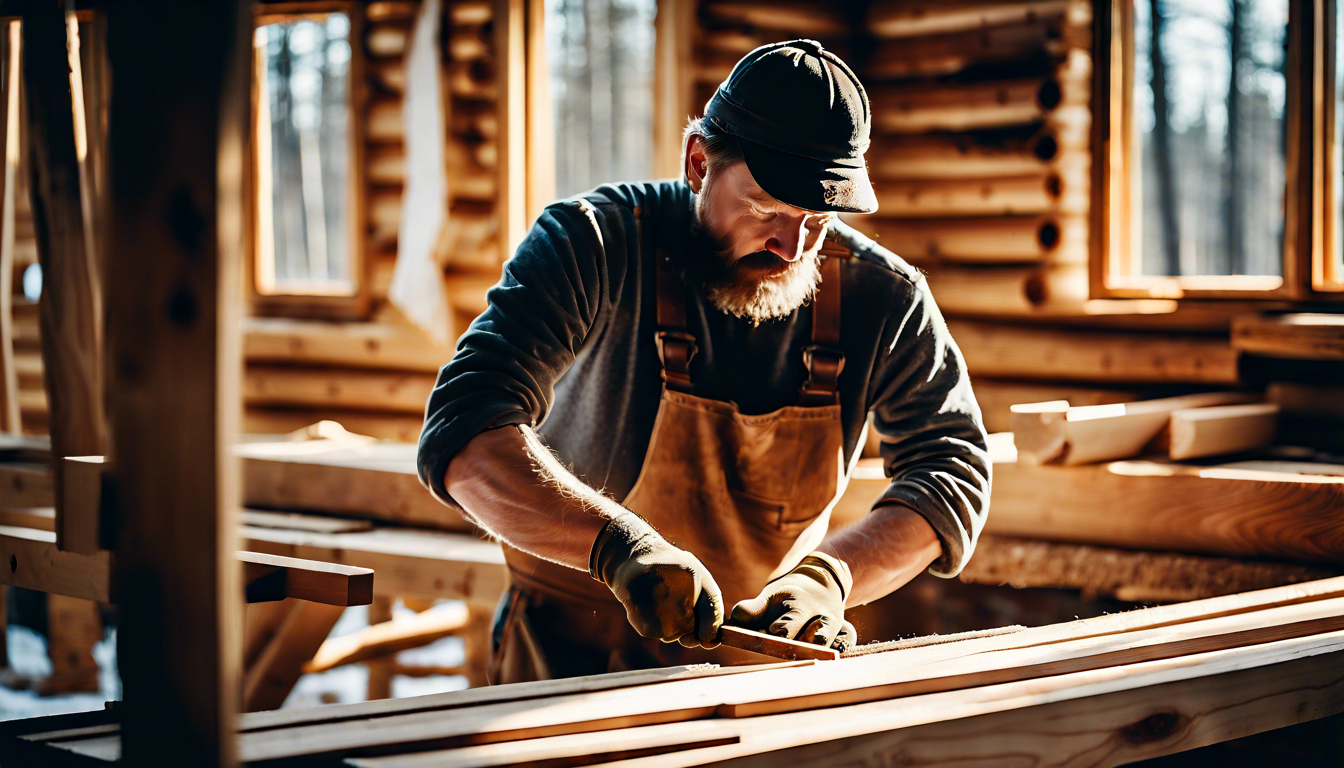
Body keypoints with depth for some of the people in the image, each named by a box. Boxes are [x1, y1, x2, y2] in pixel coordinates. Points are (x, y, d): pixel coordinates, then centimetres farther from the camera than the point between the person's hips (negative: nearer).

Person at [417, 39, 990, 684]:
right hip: (574, 652, -3)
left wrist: (826, 577, -25)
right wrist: (617, 543, -44)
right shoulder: (594, 248, -18)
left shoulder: (883, 298, -7)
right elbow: (465, 437, -27)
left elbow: (952, 470, -6)